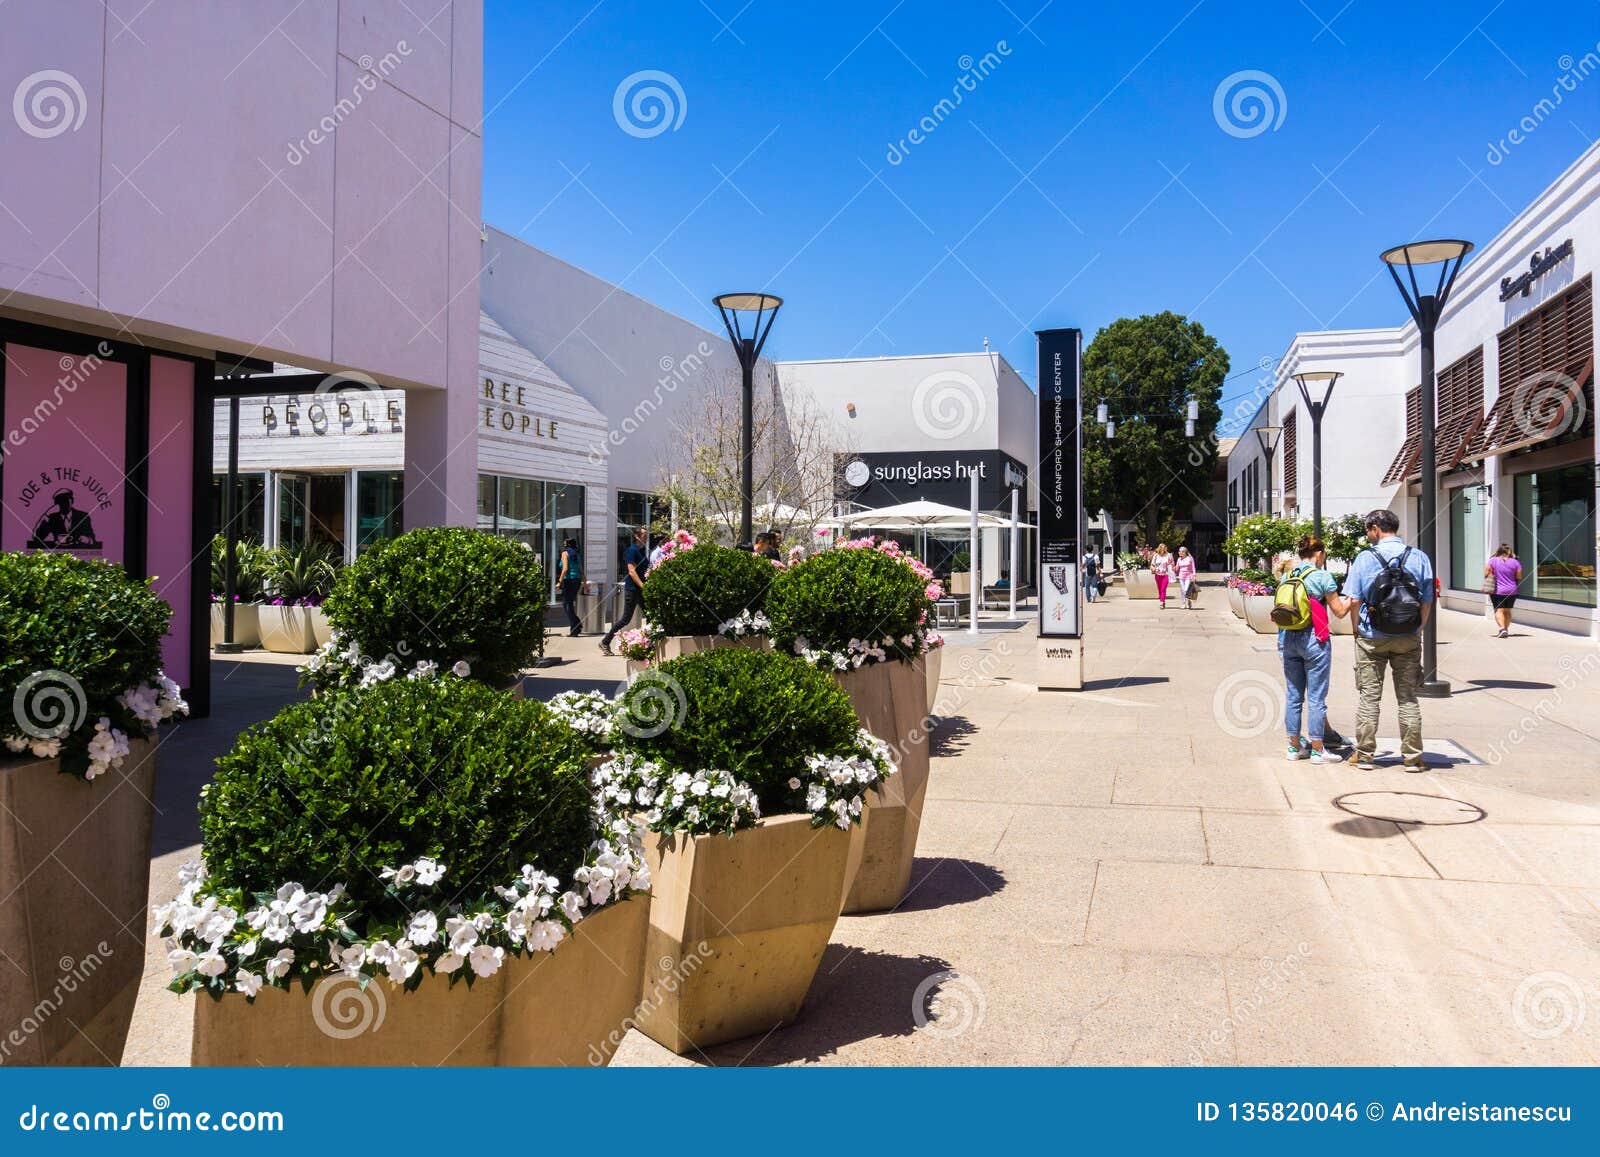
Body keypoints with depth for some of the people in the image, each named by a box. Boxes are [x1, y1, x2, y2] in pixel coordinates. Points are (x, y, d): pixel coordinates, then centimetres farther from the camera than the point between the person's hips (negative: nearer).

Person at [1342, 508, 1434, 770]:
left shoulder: (1365, 558, -7)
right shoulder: (1419, 557, 0)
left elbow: (1354, 601, -8)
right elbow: (1427, 602, 0)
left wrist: (1358, 630, 5)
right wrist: (1417, 631, 11)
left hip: (1372, 638, -2)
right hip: (1408, 640, 2)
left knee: (1369, 697, 6)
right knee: (1408, 698, 9)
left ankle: (1365, 755, 9)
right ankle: (1412, 758, 13)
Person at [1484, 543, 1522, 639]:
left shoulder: (1493, 561, -8)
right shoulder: (1515, 563, -2)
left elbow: (1486, 574, -7)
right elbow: (1519, 578, -1)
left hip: (1497, 591, -3)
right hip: (1511, 591, 3)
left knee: (1499, 611, -7)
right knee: (1507, 611, 17)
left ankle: (1502, 629, -26)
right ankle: (1506, 629, 24)